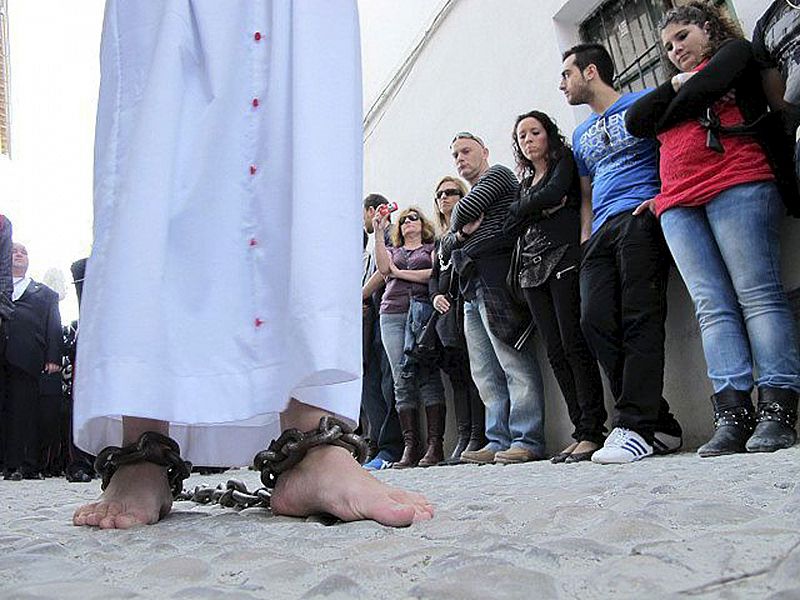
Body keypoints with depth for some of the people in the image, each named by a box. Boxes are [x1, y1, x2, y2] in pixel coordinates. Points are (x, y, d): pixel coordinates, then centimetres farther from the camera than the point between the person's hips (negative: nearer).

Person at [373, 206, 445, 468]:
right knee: (402, 380, -5)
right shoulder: (392, 250, 28)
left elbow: (437, 274, -1)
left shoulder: (432, 248, 18)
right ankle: (410, 446, -6)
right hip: (393, 315, 3)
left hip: (423, 311, -3)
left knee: (428, 375, -12)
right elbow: (383, 268, 6)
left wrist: (400, 272, 4)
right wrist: (378, 233, 3)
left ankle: (435, 444, -13)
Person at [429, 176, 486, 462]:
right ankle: (462, 438, 3)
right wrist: (435, 295, 7)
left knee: (473, 369, -10)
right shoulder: (440, 238, 26)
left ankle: (478, 437, -9)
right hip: (447, 310, 7)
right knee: (456, 373, 3)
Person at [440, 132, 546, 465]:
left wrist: (458, 223, 13)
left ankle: (527, 440, -13)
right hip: (471, 289, 9)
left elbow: (465, 210, -8)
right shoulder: (466, 198, 32)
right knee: (486, 375, 4)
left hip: (496, 281, -9)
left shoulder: (498, 174, 8)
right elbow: (445, 248, 22)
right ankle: (499, 441, 5)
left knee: (515, 365, -12)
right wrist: (462, 232, 3)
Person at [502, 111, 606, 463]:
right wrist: (542, 206, -1)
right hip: (532, 268, 6)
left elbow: (555, 193, -11)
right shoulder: (525, 182, 26)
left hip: (563, 258, -6)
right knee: (556, 352, 0)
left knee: (574, 345, -14)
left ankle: (593, 431, -13)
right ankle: (581, 431, 2)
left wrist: (527, 206, 5)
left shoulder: (564, 162, 10)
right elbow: (510, 224, 11)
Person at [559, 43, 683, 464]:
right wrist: (585, 241, 16)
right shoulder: (581, 135, 31)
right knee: (596, 322, -9)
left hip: (641, 219, -6)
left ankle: (635, 428, -17)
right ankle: (659, 424, -4)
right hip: (602, 232, 7)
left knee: (640, 321, -16)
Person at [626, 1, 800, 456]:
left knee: (758, 295, -13)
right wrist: (675, 85, 10)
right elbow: (636, 122, 18)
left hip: (737, 187, -5)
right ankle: (732, 415, -14)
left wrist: (669, 111, 12)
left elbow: (705, 87, -4)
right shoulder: (674, 87, 35)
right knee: (713, 307, -7)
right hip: (678, 206, 5)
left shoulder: (737, 52, 18)